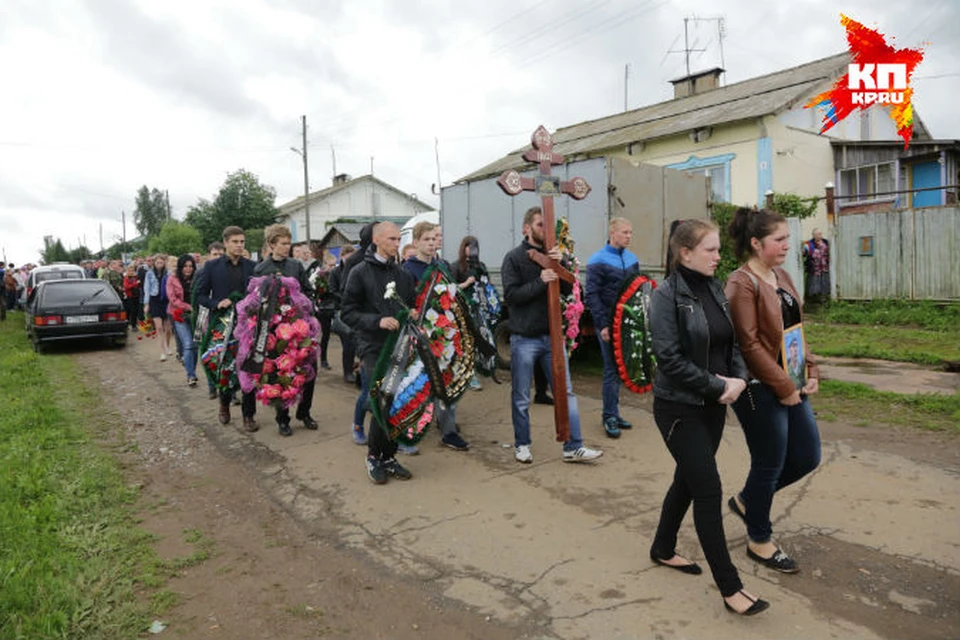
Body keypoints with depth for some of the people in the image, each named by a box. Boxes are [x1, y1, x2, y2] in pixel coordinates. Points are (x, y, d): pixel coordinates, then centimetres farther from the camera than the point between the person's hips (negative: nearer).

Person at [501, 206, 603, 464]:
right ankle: (522, 445, 23)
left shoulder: (552, 255, 11)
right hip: (524, 338, -4)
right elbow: (510, 294, -13)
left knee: (566, 392, 4)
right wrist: (540, 282, -22)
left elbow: (569, 288, 4)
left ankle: (573, 447, 11)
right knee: (521, 397, 7)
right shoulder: (514, 257, -3)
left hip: (552, 335, 4)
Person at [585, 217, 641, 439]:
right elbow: (592, 295, -11)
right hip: (609, 324, -6)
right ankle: (610, 417, 8)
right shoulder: (598, 260, -7)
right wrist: (602, 324, -17)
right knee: (612, 369, -2)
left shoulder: (632, 259, 12)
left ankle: (613, 412, 22)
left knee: (621, 368, 11)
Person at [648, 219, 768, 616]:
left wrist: (738, 378, -6)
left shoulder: (714, 290, 6)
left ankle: (663, 549, 39)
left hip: (712, 406, 8)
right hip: (679, 408, -7)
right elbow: (670, 359, -21)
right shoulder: (666, 296, -16)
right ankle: (730, 588, 9)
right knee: (708, 490, -3)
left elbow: (731, 343, 13)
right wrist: (719, 386, -16)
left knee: (688, 480, 18)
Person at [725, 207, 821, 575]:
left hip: (791, 387, 9)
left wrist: (811, 371, 7)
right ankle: (759, 541, 26)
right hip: (761, 392, -9)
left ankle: (747, 500, 35)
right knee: (769, 465, 5)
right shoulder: (742, 283, -16)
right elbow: (749, 344, -21)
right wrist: (784, 387, -17)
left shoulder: (781, 276, 10)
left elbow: (796, 330, 17)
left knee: (807, 457, 14)